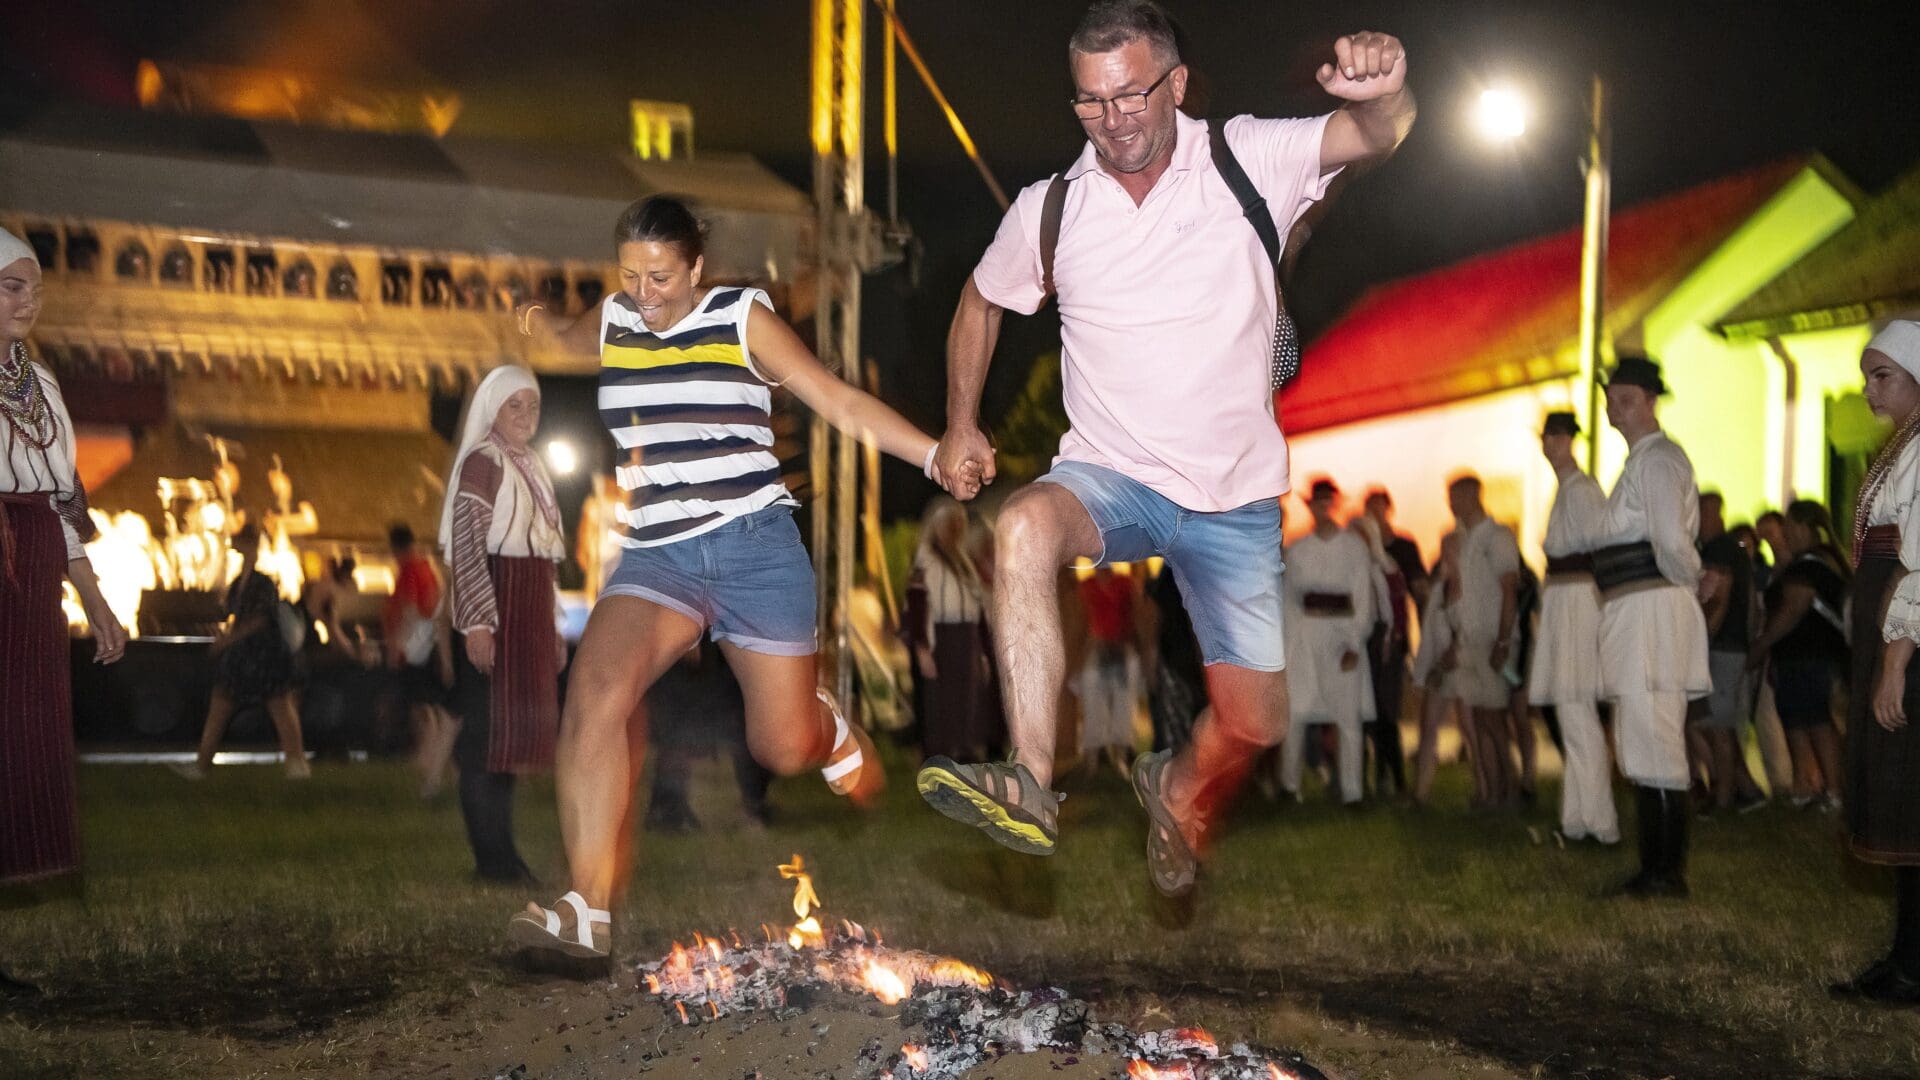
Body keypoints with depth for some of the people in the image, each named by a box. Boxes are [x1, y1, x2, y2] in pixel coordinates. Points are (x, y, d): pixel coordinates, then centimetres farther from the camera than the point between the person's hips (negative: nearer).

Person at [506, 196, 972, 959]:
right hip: (656, 556, 3)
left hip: (755, 546, -2)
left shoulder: (743, 319, 0)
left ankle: (823, 723, 42)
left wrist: (935, 456, -15)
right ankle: (589, 911, -25)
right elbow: (565, 343, 38)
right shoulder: (612, 321, 11)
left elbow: (839, 401, -5)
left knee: (785, 750, 1)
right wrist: (539, 325, 18)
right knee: (594, 691, -26)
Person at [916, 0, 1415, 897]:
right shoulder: (1050, 208, -1)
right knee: (1025, 525, -35)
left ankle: (1179, 794, 40)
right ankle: (1030, 789, -38)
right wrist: (961, 424, 9)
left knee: (1257, 722, 4)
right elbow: (982, 302, 17)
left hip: (1237, 499, 0)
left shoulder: (1250, 161, -9)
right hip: (1109, 478, 0)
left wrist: (1382, 88, -47)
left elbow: (1378, 135, -23)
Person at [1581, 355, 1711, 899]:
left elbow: (1671, 540, -23)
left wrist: (1688, 582, -7)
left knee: (1653, 745, -8)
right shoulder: (1640, 461, 19)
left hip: (1653, 607, -11)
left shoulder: (1658, 459, -12)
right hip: (1634, 613, 11)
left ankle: (1666, 874, -3)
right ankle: (1656, 869, 21)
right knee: (1647, 747, 14)